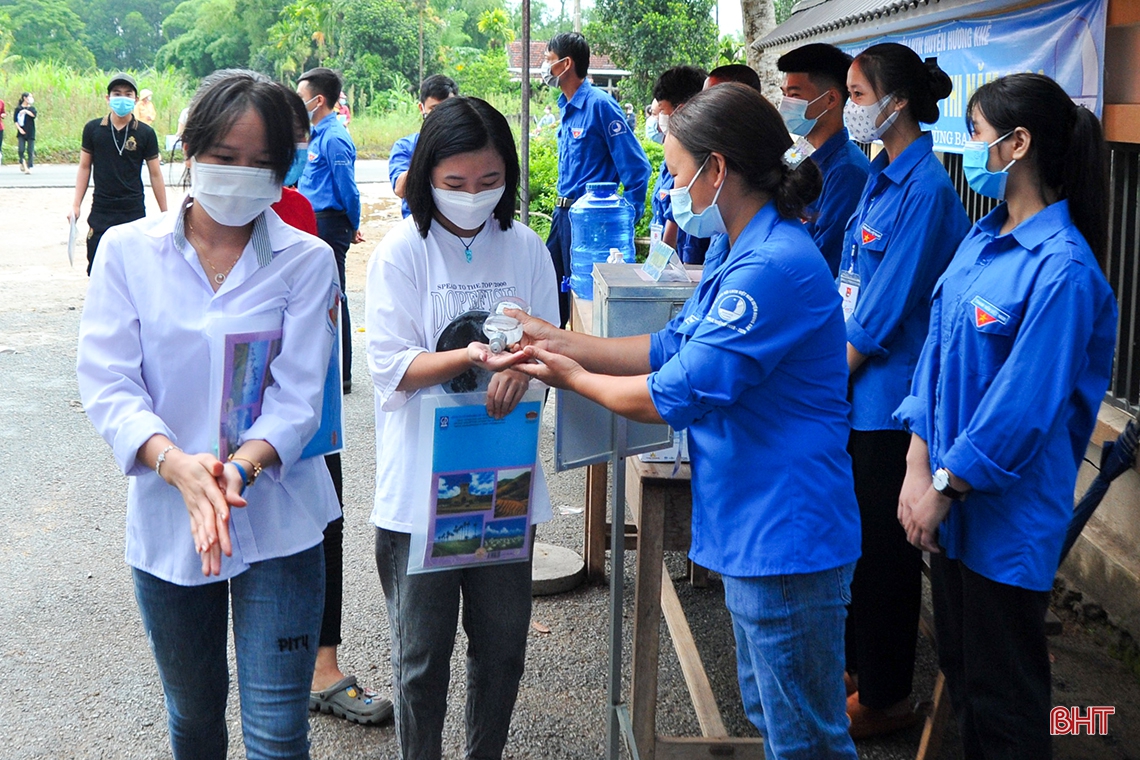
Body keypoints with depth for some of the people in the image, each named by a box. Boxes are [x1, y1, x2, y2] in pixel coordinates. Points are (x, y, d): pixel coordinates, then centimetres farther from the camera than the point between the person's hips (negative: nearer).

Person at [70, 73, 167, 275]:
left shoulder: (145, 133, -2)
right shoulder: (93, 129, 1)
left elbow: (155, 175, 3)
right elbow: (85, 168, 8)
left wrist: (165, 213, 3)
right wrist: (75, 205, 2)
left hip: (134, 212, -1)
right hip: (101, 211, 1)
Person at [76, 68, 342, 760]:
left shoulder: (306, 260, -2)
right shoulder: (128, 251, 0)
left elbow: (298, 396, -9)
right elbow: (108, 384, -8)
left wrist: (239, 468, -28)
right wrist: (177, 463, -27)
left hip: (276, 518, -1)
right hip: (165, 521, 2)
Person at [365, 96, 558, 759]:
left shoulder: (526, 248, 3)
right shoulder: (402, 251, -6)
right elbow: (391, 366, -10)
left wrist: (520, 367, -19)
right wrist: (471, 356, -26)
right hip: (421, 483, -3)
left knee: (503, 642, 13)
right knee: (422, 652, 8)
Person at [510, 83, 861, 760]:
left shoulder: (774, 268, -25)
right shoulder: (753, 255, 10)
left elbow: (676, 395, -23)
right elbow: (670, 348, 14)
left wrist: (574, 377, -6)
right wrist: (558, 340, 8)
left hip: (786, 541, -11)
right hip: (754, 530, 11)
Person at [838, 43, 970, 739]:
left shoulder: (925, 190, -18)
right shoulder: (882, 176, 10)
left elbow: (886, 311, -19)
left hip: (889, 397, -9)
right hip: (857, 390, 9)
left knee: (884, 546, 4)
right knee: (856, 532, 18)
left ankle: (887, 698, 19)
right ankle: (857, 663, 35)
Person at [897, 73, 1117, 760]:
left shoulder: (1062, 269, -20)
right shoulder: (983, 240, 6)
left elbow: (1024, 406, -21)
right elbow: (937, 350, 6)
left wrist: (945, 487, -14)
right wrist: (919, 468, -1)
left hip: (1007, 516, -8)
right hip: (952, 503, 8)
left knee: (1003, 699, 7)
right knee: (960, 665, 21)